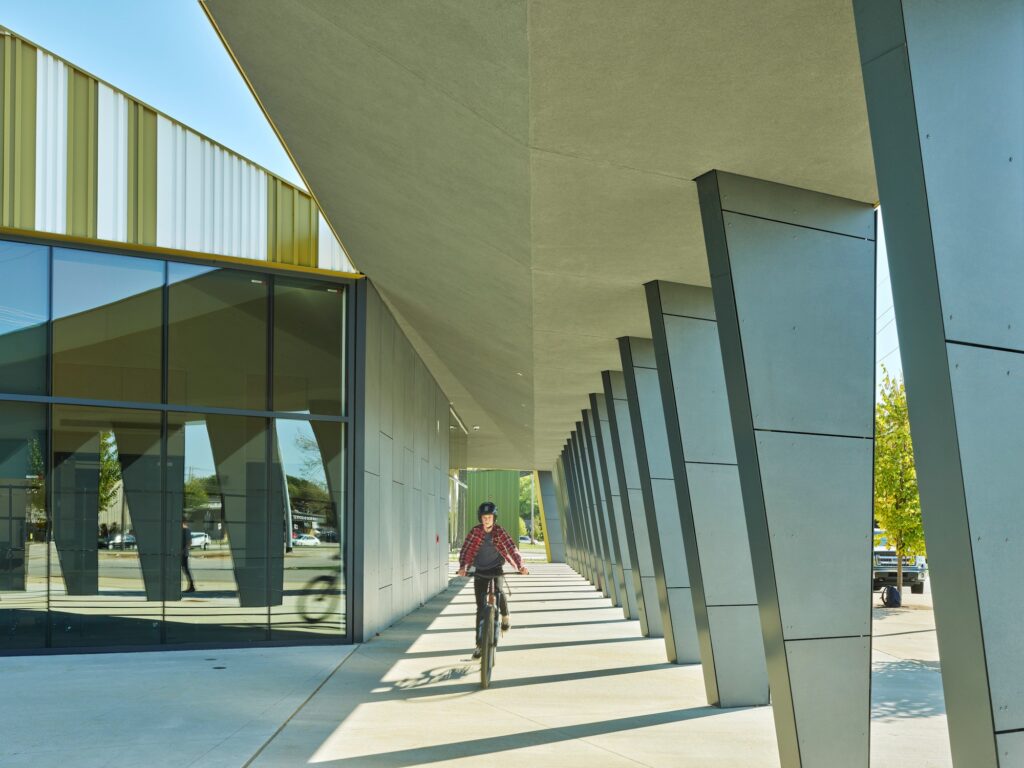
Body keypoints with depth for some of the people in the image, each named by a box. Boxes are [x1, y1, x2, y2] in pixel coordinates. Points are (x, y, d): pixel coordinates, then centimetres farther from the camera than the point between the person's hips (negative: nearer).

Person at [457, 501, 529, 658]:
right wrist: (463, 566, -34)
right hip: (480, 571, 1)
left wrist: (520, 565, -34)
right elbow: (465, 549, -16)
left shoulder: (499, 531, -9)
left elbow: (511, 547, -19)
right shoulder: (475, 531, -9)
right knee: (481, 607, -2)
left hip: (496, 568, -1)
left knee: (498, 591, -30)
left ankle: (505, 616, 3)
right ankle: (479, 644, 4)